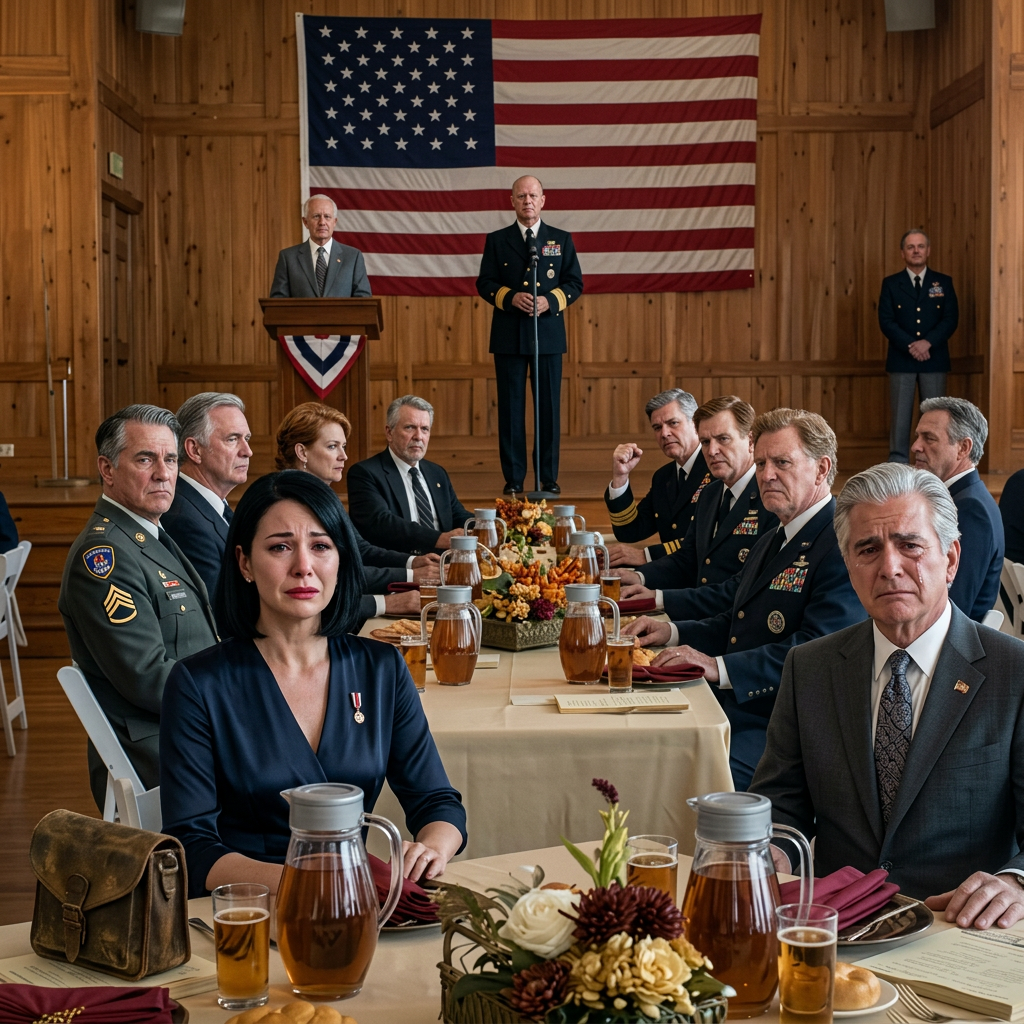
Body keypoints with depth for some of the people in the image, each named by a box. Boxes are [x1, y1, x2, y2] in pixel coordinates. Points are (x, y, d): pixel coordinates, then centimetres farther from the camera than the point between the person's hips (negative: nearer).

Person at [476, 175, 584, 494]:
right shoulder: (497, 240, 8)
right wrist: (511, 297, -14)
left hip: (548, 333, 0)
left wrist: (550, 301, -12)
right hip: (509, 336, 0)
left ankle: (549, 477, 9)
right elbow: (484, 283, 4)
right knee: (511, 407, 1)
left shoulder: (561, 239, 9)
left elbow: (575, 283, 6)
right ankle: (513, 477, 7)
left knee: (549, 405, 2)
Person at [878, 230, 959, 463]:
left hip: (934, 359, 1)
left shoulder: (944, 282, 8)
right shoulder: (891, 284, 6)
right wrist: (910, 346, -16)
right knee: (900, 415, -1)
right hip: (901, 359, -1)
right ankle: (897, 465, 2)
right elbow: (886, 321, -3)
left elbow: (951, 319, -1)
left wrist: (927, 342, -16)